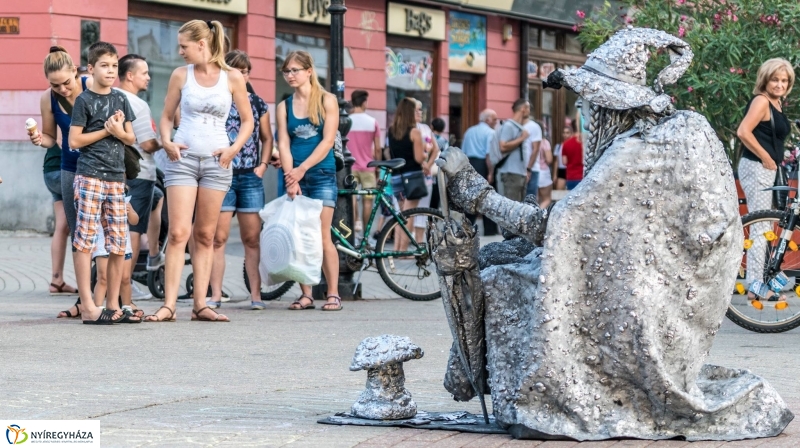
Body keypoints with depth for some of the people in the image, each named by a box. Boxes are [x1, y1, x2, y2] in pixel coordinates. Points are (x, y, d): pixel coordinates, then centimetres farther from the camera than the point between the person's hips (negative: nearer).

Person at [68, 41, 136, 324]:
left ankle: (113, 305, 12)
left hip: (116, 178, 5)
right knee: (84, 239, -7)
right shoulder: (84, 100, -1)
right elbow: (74, 141, -5)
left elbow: (131, 138, 14)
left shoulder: (121, 99, 14)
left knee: (119, 243, 4)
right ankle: (87, 306, -8)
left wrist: (119, 131, -6)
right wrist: (106, 130, -8)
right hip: (89, 176, -5)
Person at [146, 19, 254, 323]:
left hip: (216, 161, 0)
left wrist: (234, 149, -6)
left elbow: (247, 120, 7)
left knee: (205, 235, 5)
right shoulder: (181, 75, 3)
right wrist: (166, 141, -7)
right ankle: (169, 306, -9)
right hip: (183, 158, 0)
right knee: (178, 233, -8)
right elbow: (167, 116, 11)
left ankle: (200, 305, 7)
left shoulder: (232, 78, 0)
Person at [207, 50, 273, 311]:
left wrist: (263, 165, 7)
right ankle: (216, 295, -2)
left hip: (250, 177, 2)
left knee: (252, 238, 2)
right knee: (218, 237, -5)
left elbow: (266, 138, 20)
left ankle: (256, 294, 4)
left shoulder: (258, 104, 12)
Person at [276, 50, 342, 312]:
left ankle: (333, 294, -6)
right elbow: (283, 145, 2)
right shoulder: (284, 106, 10)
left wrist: (303, 168, -14)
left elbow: (327, 141, -6)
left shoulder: (327, 101, 2)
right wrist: (291, 178, -12)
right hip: (294, 176, 3)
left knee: (322, 237, -9)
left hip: (322, 175, -3)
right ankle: (305, 295, 2)